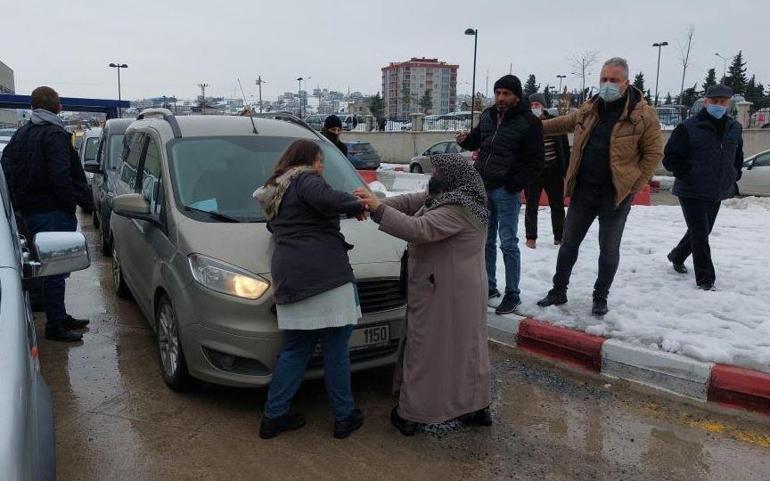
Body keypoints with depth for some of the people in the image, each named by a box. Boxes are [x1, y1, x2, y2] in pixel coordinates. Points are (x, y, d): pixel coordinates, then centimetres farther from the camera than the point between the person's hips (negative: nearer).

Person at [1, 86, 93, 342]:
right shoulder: (55, 134, -12)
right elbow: (61, 176, -21)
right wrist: (71, 204, -13)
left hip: (29, 212, 9)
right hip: (53, 213, -9)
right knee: (56, 269, -4)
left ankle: (60, 317, 27)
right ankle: (55, 326, 1)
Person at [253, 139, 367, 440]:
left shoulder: (275, 193, 25)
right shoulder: (306, 180, -3)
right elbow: (326, 199, -23)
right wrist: (356, 205, -7)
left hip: (289, 279, 8)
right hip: (325, 276, -8)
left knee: (295, 349, 16)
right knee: (336, 348, 3)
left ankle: (273, 415, 19)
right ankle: (344, 417, 12)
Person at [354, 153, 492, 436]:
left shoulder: (457, 210, -22)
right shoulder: (447, 198, 10)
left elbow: (418, 229, -31)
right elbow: (410, 202, 8)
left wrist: (378, 208, -28)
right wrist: (376, 204, -7)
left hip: (443, 294, -10)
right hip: (461, 290, 10)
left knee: (426, 349, 0)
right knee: (465, 347, 16)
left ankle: (411, 414, 12)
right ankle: (476, 407, 29)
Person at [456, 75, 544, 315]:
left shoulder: (528, 122, -9)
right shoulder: (487, 115, 7)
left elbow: (536, 162, -10)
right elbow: (477, 140, 23)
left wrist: (514, 185, -16)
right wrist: (465, 140, 0)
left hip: (506, 191, -6)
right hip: (483, 188, 6)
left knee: (508, 244, -1)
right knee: (486, 241, 14)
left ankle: (512, 293, 11)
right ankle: (489, 286, 28)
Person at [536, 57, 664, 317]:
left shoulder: (643, 114, -9)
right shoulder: (589, 109, 6)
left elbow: (654, 152, -7)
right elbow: (564, 123, 23)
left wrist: (633, 185, -12)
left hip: (616, 194, -4)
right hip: (583, 190, 4)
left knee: (609, 249, 9)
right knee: (569, 243, 10)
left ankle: (600, 298, 25)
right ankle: (558, 291, 24)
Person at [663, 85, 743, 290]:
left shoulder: (735, 129, 8)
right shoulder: (688, 128, -11)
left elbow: (738, 156, 25)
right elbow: (670, 157, -9)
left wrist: (734, 174, 11)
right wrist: (687, 175, -15)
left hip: (717, 194, 7)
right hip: (692, 192, -6)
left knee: (702, 232, 19)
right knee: (700, 234, -9)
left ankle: (677, 256, 43)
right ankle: (705, 279, -2)